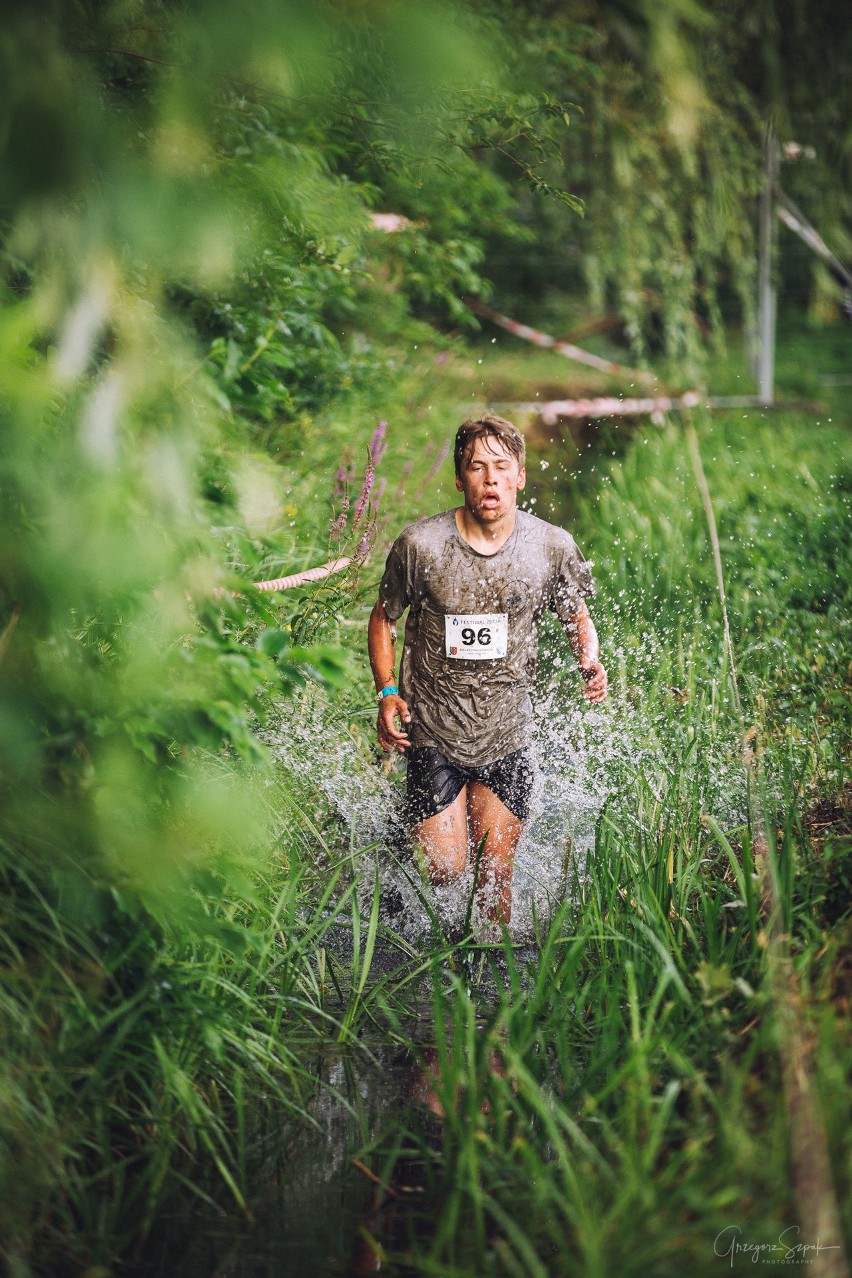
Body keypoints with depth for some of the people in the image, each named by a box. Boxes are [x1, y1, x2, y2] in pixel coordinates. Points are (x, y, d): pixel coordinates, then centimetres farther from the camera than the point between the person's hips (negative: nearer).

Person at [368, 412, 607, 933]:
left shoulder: (553, 547, -7)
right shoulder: (420, 544, -12)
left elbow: (578, 618, 9)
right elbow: (384, 618, 3)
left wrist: (591, 660, -13)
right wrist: (387, 693, -9)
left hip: (506, 734, 1)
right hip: (434, 731, -1)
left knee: (496, 874, 6)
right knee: (445, 869, -3)